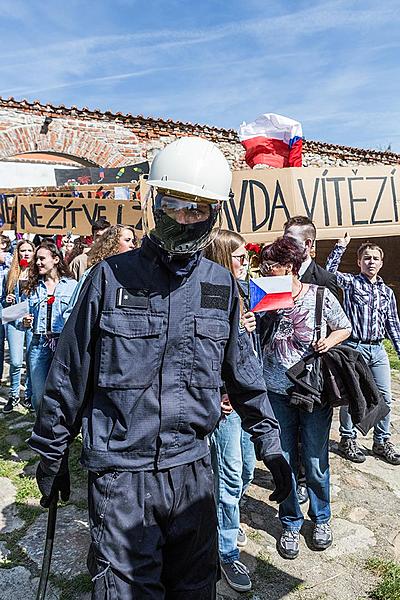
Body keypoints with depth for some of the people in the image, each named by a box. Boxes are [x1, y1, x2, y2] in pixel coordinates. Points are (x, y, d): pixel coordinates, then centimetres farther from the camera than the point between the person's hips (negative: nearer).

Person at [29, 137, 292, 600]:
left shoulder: (221, 286, 0)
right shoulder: (111, 277, -9)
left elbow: (242, 373, 9)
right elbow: (69, 373, -2)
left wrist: (269, 444, 10)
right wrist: (51, 454, 5)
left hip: (192, 469, 4)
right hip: (121, 473, -3)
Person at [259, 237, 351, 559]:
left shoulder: (320, 296, -7)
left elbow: (345, 328, 8)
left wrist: (331, 340, -13)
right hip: (277, 392, 2)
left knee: (315, 461, 10)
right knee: (284, 461, 10)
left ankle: (321, 518, 37)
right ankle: (291, 524, 32)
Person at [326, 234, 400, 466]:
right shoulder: (351, 282, 1)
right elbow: (330, 272, -17)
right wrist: (341, 246, -16)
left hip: (378, 350, 5)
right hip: (355, 347, -5)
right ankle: (348, 439, 18)